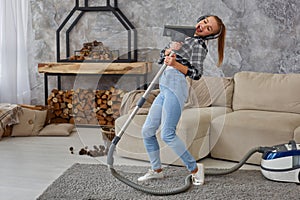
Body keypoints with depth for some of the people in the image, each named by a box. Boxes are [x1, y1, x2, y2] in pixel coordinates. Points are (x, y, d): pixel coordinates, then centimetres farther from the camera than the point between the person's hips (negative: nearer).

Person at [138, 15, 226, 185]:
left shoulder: (199, 45, 0)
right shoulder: (184, 37, 24)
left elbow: (197, 73, -9)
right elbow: (163, 55, 25)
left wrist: (175, 64, -21)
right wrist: (169, 51, 3)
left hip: (176, 86, -8)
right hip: (165, 88, 8)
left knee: (167, 134, -16)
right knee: (147, 131, 8)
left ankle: (194, 168, -2)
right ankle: (157, 170, 21)